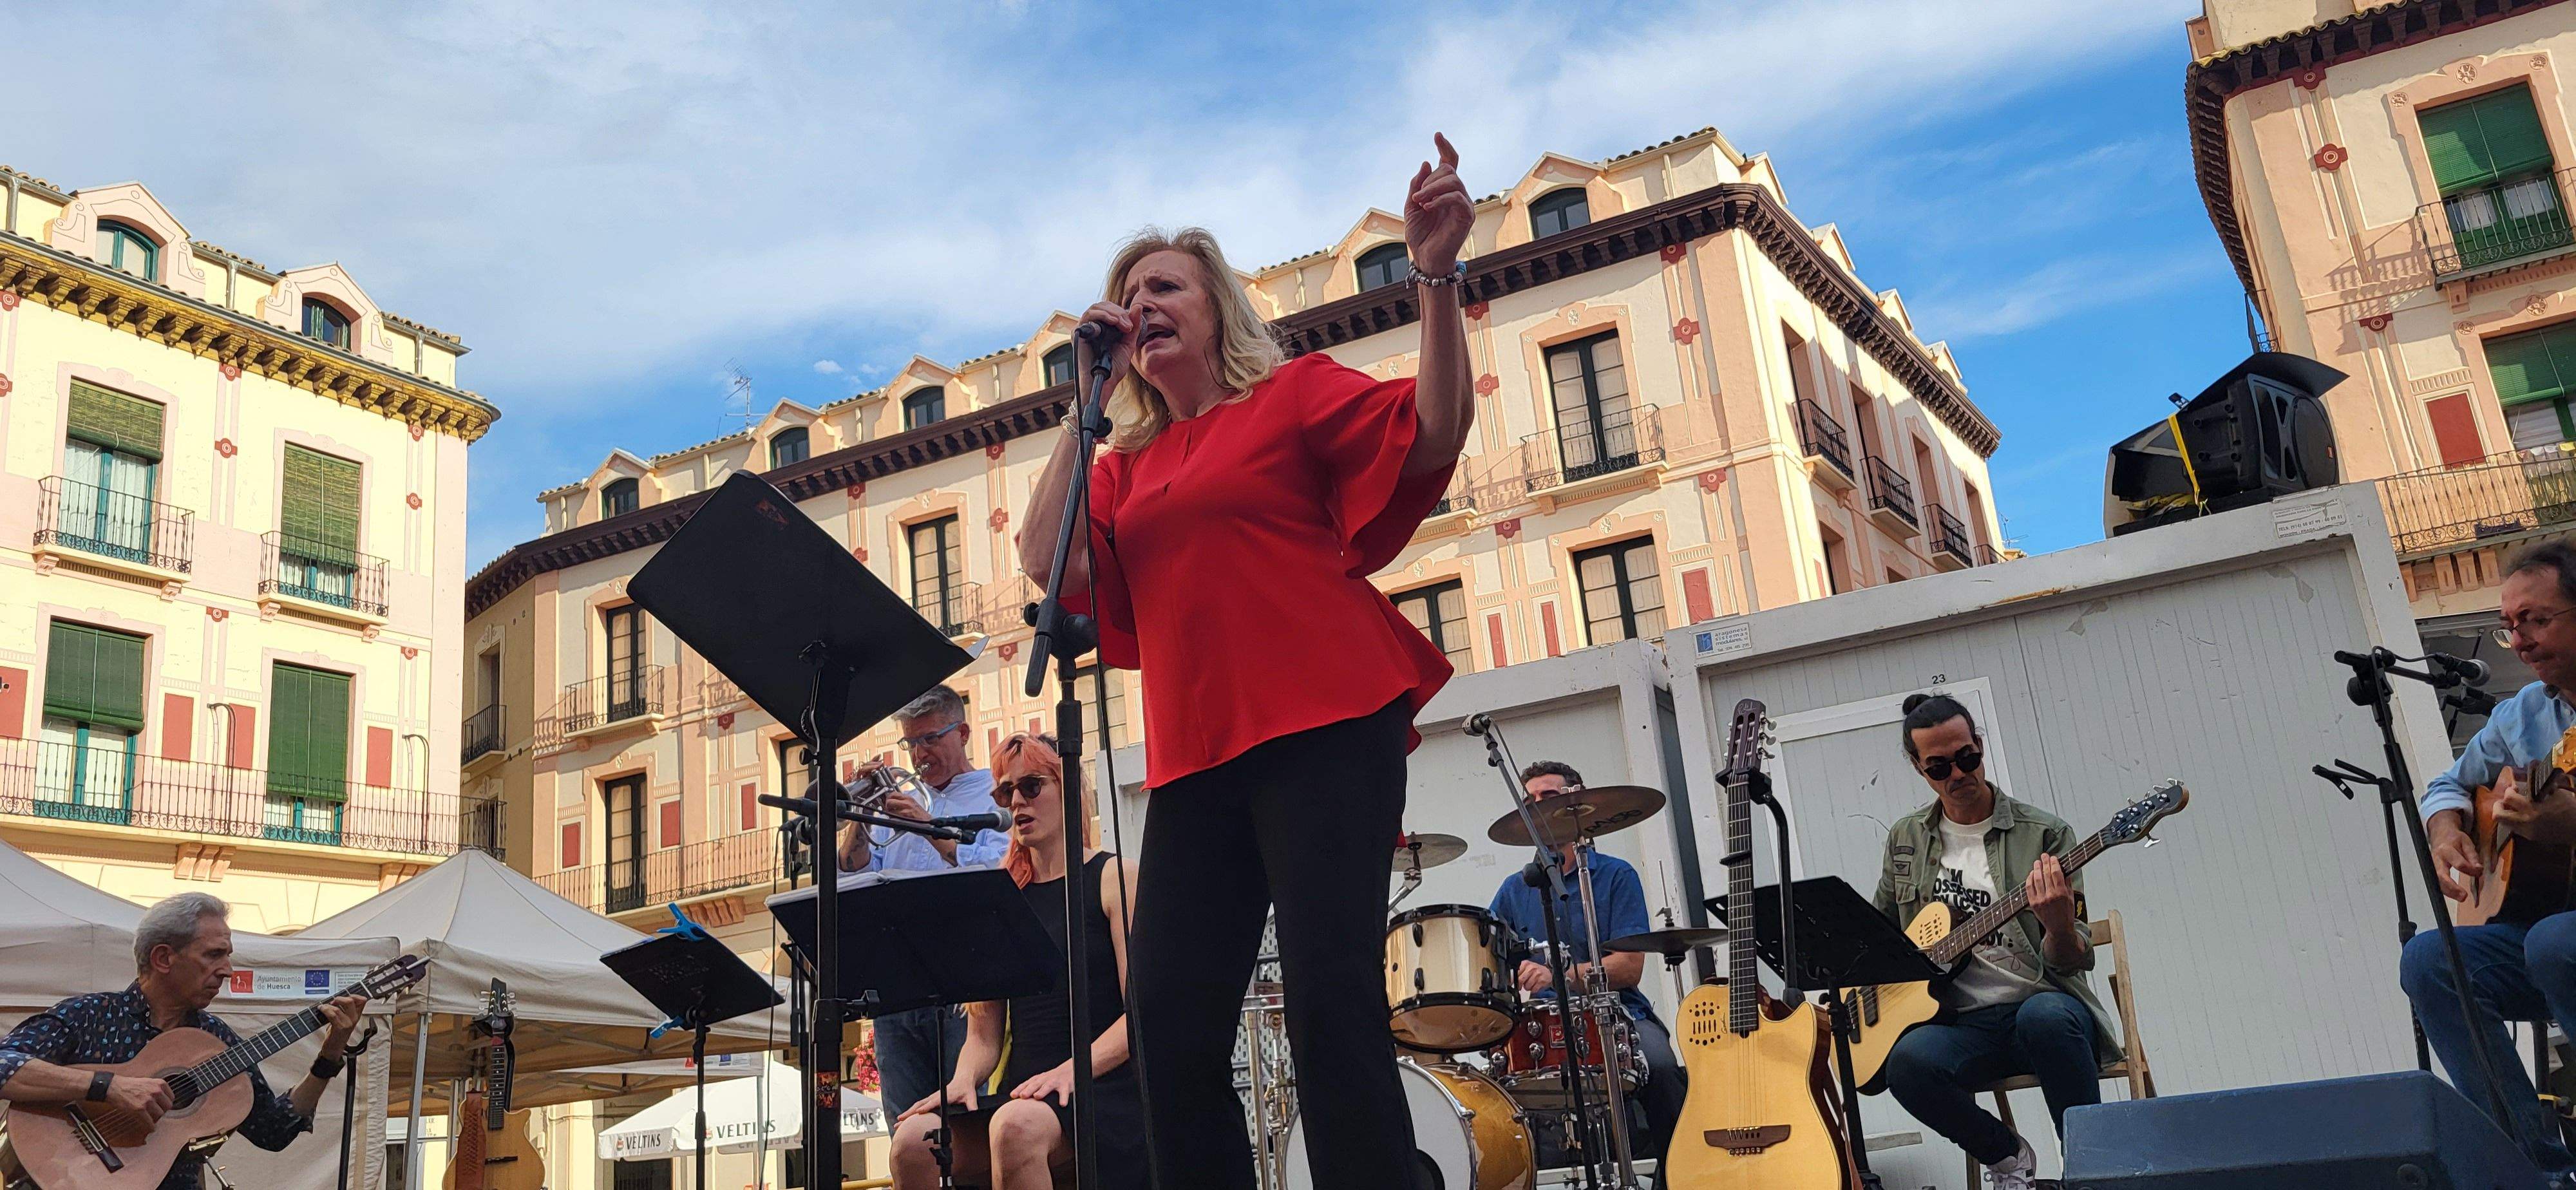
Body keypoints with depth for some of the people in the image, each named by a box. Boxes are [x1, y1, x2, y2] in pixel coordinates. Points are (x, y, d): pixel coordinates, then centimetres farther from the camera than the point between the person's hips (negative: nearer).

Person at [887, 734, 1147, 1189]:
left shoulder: (1114, 877, 5)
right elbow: (985, 1033, 14)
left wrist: (1071, 1070, -20)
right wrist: (963, 1081, -7)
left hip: (1101, 1086, -4)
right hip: (1019, 1091, 4)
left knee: (1016, 1127, -37)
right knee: (914, 1139, -26)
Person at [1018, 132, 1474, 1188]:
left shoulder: (1296, 392, 10)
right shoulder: (1124, 468, 22)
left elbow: (1434, 435, -4)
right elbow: (1047, 561, 5)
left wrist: (1436, 275, -14)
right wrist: (1085, 400, 10)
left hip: (1322, 732, -5)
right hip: (1195, 756, 5)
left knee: (1331, 1009, -14)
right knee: (1172, 1035, 0)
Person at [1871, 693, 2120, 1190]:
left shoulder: (2045, 834, -1)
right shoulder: (1906, 840, 10)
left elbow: (2071, 963, -5)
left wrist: (2059, 925, -28)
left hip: (2044, 1004, -2)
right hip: (1964, 1021, 3)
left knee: (2046, 1014, -40)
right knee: (1907, 1061, -32)